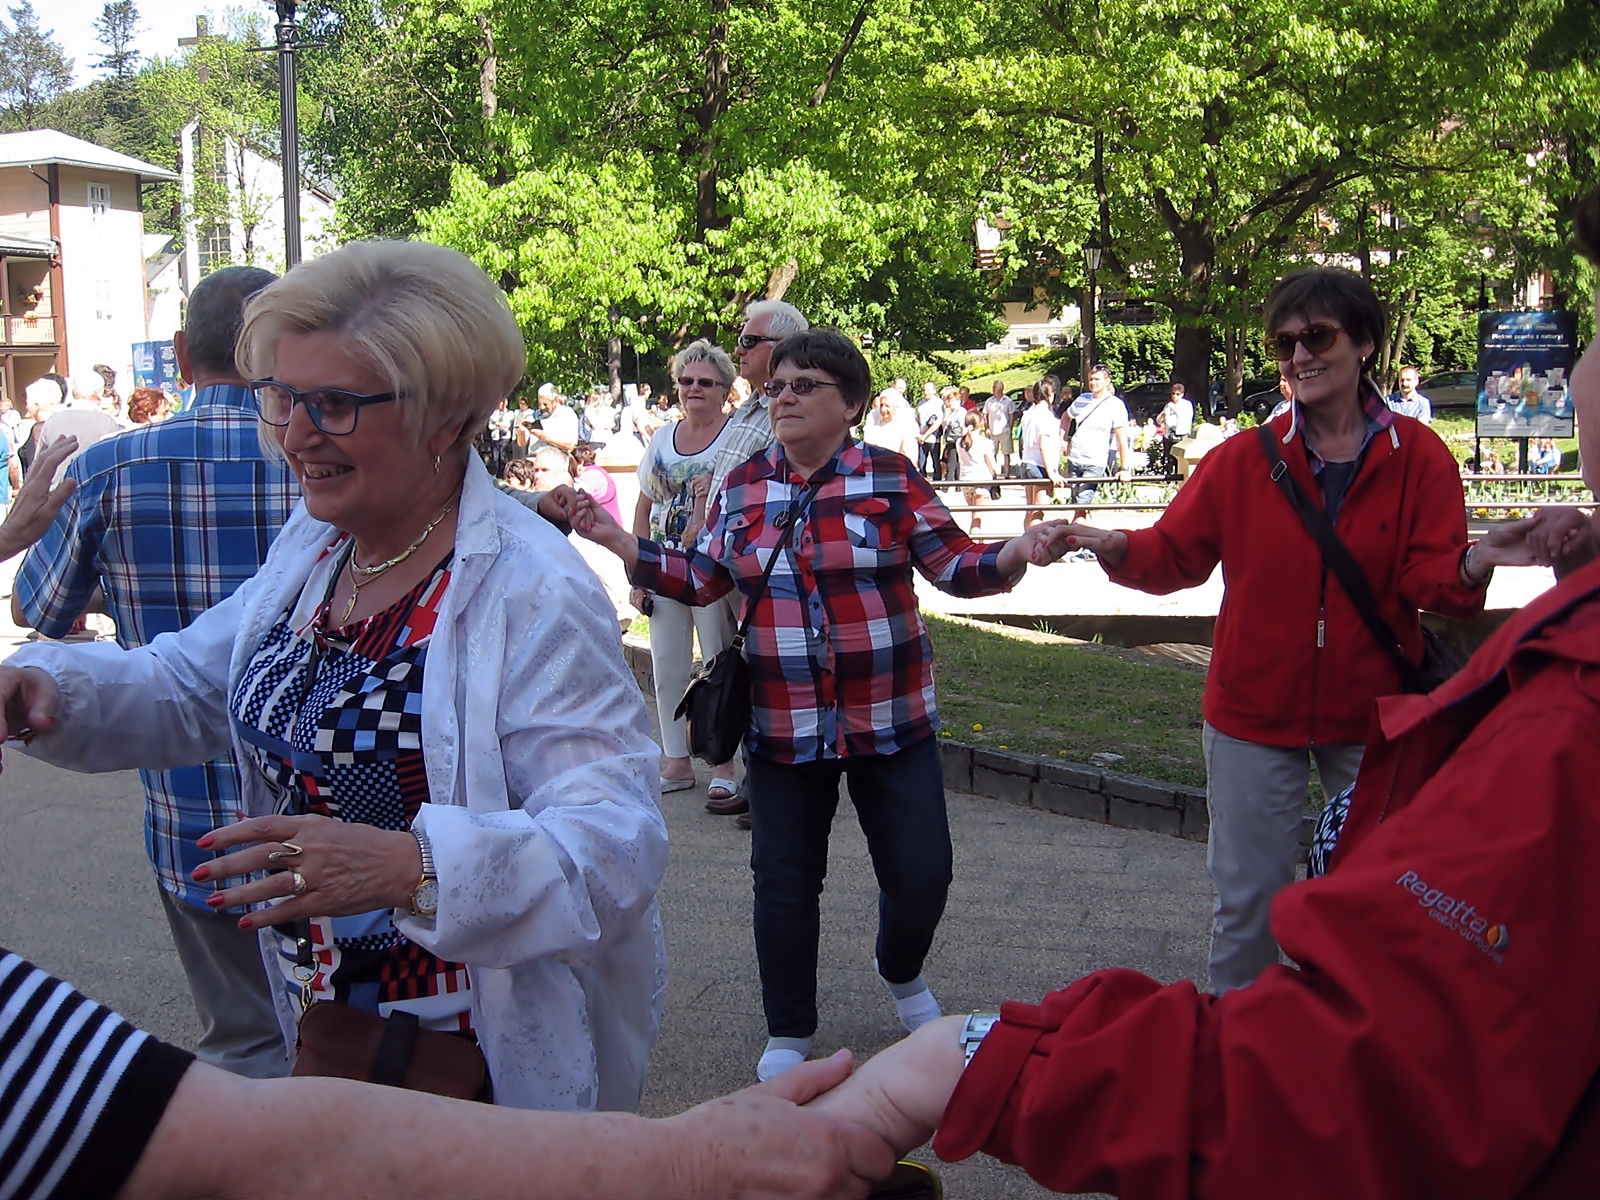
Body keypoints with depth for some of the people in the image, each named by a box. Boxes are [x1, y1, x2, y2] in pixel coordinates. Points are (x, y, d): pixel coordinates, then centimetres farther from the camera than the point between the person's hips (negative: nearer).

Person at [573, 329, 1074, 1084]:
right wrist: (618, 542, 0)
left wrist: (1016, 555, -23)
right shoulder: (743, 487, 5)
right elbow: (700, 580, 11)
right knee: (784, 881, 7)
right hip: (783, 727, 2)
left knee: (920, 873, 3)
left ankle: (902, 974, 38)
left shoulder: (890, 477, -3)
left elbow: (955, 566, -4)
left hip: (891, 720, -1)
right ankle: (789, 1033, 27)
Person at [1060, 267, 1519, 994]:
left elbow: (1429, 575, -12)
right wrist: (1121, 551, -22)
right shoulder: (1242, 459, -5)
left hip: (1371, 716, 0)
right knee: (1247, 899, 10)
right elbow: (1177, 554, -2)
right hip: (1256, 715, 0)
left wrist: (1467, 570, -35)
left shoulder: (1418, 457, -7)